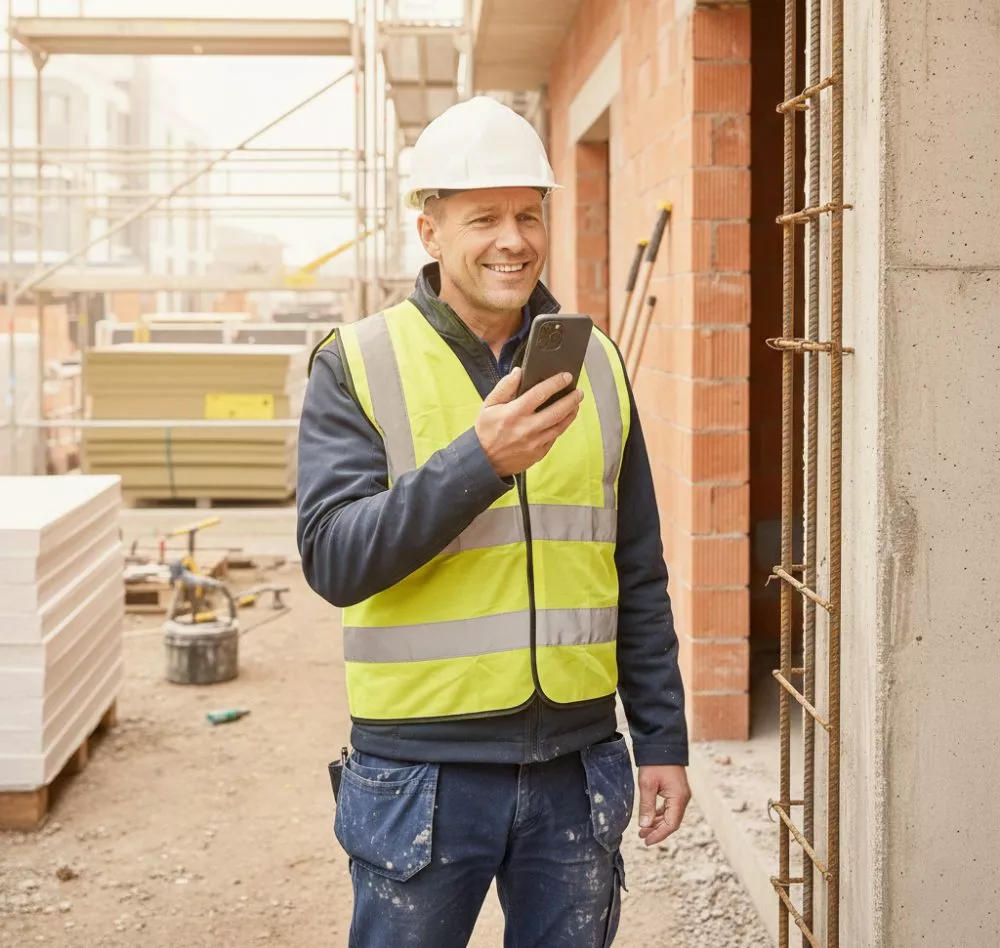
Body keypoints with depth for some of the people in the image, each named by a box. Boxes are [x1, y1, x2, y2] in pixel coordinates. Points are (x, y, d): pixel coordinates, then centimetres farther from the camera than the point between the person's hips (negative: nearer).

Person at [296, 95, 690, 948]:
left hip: (577, 759, 3)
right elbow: (333, 559, -15)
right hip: (423, 770, -3)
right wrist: (478, 460, -25)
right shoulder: (358, 366, -4)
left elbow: (639, 577, 11)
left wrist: (663, 738, 9)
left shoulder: (594, 364, 6)